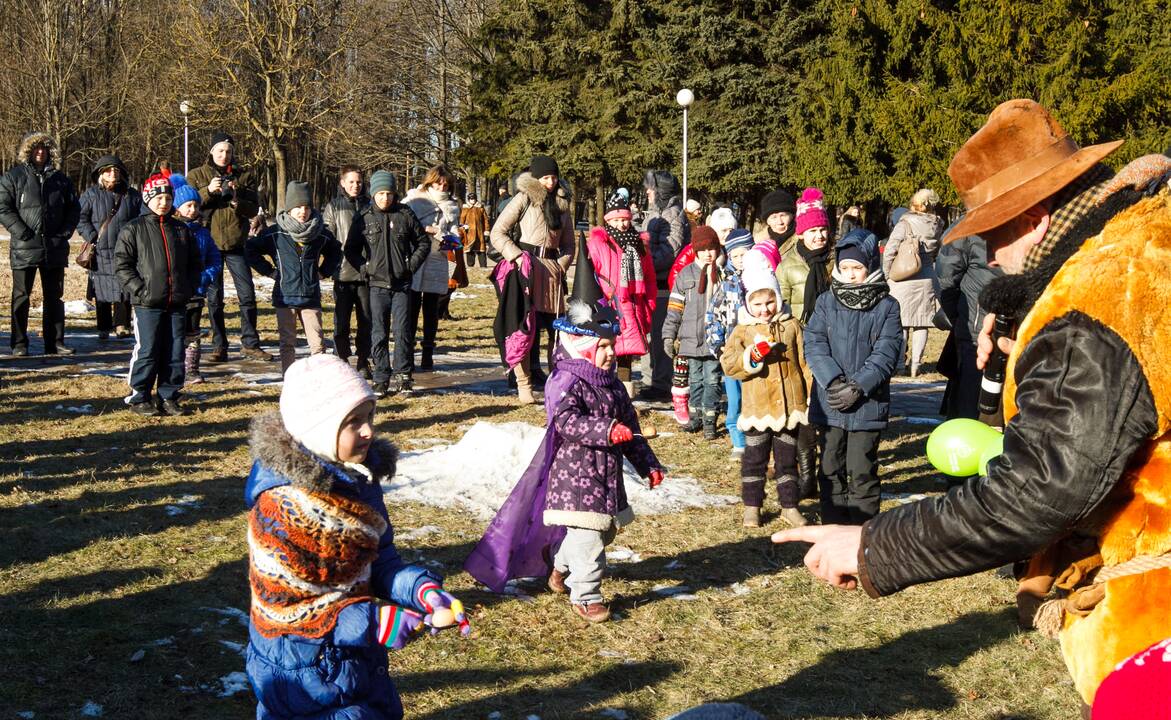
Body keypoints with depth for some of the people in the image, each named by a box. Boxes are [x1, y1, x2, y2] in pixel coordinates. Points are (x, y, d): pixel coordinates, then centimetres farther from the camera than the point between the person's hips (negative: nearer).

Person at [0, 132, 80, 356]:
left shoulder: (61, 179, 11)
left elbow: (74, 209, 13)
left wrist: (65, 233, 0)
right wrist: (22, 232, -14)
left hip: (55, 248, 3)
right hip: (24, 247, -3)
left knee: (54, 297, 8)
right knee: (21, 296, 3)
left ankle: (55, 342, 15)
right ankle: (19, 344, 9)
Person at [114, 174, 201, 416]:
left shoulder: (182, 230, 13)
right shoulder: (134, 229, -1)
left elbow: (195, 263, 19)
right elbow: (122, 264, -3)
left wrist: (189, 287, 6)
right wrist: (139, 289, -12)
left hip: (177, 304, 4)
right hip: (148, 304, -4)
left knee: (175, 353, 6)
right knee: (147, 351, -3)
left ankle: (169, 396, 16)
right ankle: (139, 397, 9)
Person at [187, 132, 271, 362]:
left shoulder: (243, 176, 7)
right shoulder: (197, 175, 4)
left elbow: (254, 209, 1)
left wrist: (236, 200, -17)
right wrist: (208, 192, -19)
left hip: (236, 243, 1)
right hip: (209, 243, -1)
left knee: (248, 294, 0)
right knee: (214, 298, 4)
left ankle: (250, 344, 10)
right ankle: (219, 347, 11)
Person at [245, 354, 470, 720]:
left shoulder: (360, 478, -1)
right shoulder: (283, 506, -25)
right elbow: (282, 606, -23)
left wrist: (422, 589, -14)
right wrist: (376, 622, -28)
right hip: (306, 673, -8)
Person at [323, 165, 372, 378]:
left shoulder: (369, 205, 9)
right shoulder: (333, 207, 4)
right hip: (343, 273, -2)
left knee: (366, 320, 7)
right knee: (341, 321, 1)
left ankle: (363, 362, 17)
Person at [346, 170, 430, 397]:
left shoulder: (405, 214, 2)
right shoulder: (364, 219, 2)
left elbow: (423, 242, 10)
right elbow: (351, 250, 9)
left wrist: (412, 264, 0)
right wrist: (364, 268, -3)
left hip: (402, 284, 0)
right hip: (377, 284, 0)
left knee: (402, 330, -1)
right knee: (378, 334, 2)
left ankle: (403, 375, 9)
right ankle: (381, 380, 8)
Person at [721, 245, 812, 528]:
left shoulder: (791, 326, 3)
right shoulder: (742, 331, -1)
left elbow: (804, 362, 7)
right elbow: (728, 364, -12)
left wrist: (813, 395, 5)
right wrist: (752, 356, -27)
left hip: (789, 406, 1)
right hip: (757, 408, -1)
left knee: (788, 458, 12)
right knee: (754, 459, 8)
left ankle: (789, 505, 23)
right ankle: (752, 506, 20)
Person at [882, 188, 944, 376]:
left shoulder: (905, 224, -9)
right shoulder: (937, 225, 2)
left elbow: (889, 251, -9)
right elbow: (938, 252, 7)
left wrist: (888, 274, 2)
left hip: (903, 281, -3)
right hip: (927, 279, 3)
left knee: (901, 322, 4)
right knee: (921, 322, 8)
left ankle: (899, 363, 5)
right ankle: (915, 364, 7)